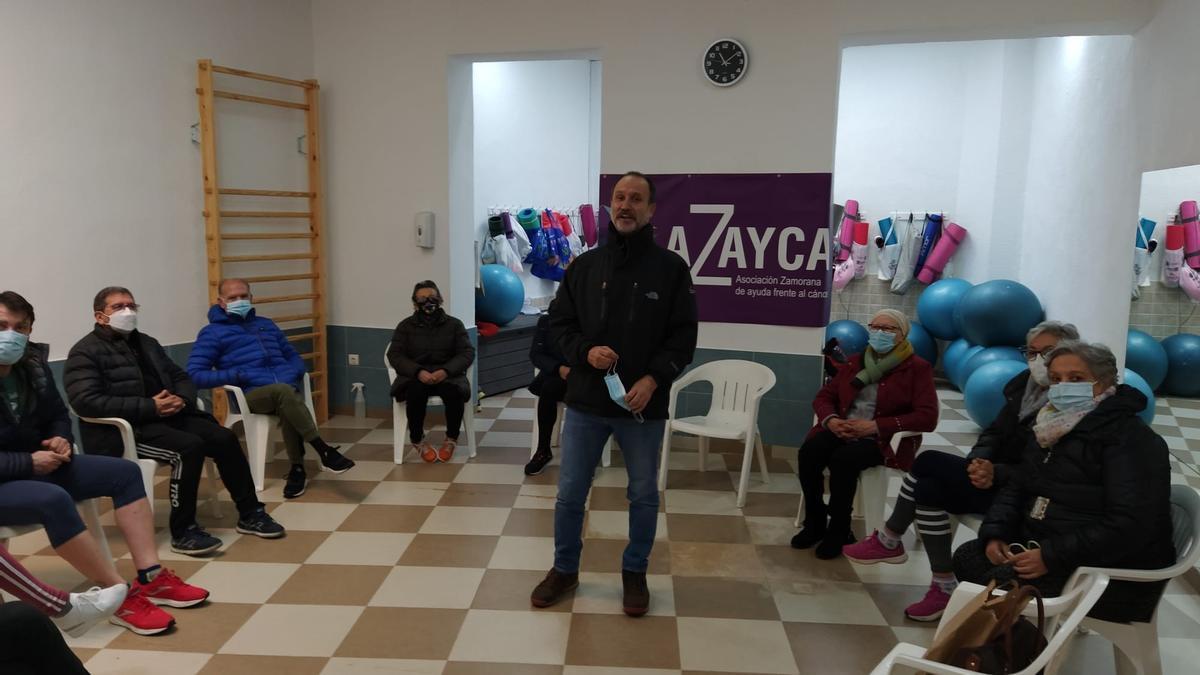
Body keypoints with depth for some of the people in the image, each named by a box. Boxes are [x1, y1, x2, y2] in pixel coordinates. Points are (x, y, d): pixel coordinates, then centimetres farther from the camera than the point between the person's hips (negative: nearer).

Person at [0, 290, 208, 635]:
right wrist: (28, 463, -25)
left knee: (124, 472, -5)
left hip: (39, 465, 8)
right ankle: (122, 595, -29)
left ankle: (151, 577, -13)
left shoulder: (34, 365, 2)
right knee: (53, 500, -38)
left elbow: (58, 416, 17)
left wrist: (60, 440, -4)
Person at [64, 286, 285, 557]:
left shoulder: (146, 342, 21)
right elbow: (86, 401, -18)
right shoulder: (85, 352, -3)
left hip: (168, 416, 7)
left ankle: (249, 514, -1)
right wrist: (149, 407, -23)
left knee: (224, 438, -12)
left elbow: (181, 377, 21)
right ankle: (183, 532, -19)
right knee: (189, 447, -30)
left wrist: (183, 399, -5)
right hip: (125, 430, -7)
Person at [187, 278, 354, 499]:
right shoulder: (212, 333, 10)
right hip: (251, 395, -3)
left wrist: (295, 372, 5)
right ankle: (324, 451, -35)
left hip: (288, 389, 3)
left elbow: (293, 356, 30)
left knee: (289, 410, -35)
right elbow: (194, 375, 1)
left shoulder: (266, 324, 25)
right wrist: (236, 375, -11)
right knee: (283, 390, -37)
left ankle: (297, 469, -20)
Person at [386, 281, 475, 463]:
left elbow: (467, 353, -2)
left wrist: (446, 371, -21)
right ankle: (418, 440, -11)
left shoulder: (454, 324, 7)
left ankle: (451, 439, -7)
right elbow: (395, 355, -2)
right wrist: (418, 372, -22)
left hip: (447, 375, 0)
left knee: (455, 391, -33)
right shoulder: (405, 326, 8)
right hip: (415, 376, 0)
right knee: (416, 391, -35)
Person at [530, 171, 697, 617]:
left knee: (644, 495, 12)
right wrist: (585, 352, -12)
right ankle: (564, 570, 31)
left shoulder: (671, 268, -2)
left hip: (644, 406, -1)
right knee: (570, 493, 10)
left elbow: (683, 336, -3)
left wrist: (654, 379, -16)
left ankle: (635, 573, 32)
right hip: (585, 401, 2)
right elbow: (559, 325, 8)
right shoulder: (584, 266, 4)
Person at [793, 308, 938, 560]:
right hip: (843, 431, 5)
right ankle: (815, 523, -8)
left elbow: (927, 417, -11)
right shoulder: (855, 362, 15)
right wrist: (831, 420, -9)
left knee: (843, 459, -34)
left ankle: (839, 531, -15)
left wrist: (876, 426, -19)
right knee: (809, 452, -26)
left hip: (884, 439, -5)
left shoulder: (917, 368, -1)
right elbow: (824, 396, 16)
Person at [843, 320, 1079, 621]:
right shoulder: (1025, 384, 8)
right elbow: (995, 432, 9)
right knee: (929, 488, -11)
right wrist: (978, 461, -12)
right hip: (998, 477, 8)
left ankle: (889, 540, -2)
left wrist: (997, 473, -30)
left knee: (929, 463, -18)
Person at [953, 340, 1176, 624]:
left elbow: (1130, 525, -26)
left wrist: (1052, 557, -28)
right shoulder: (1052, 429, 11)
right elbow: (1015, 489, 14)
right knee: (967, 558, -7)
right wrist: (994, 534, -6)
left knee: (1001, 583, -25)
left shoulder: (1130, 438, -16)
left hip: (1112, 568, -8)